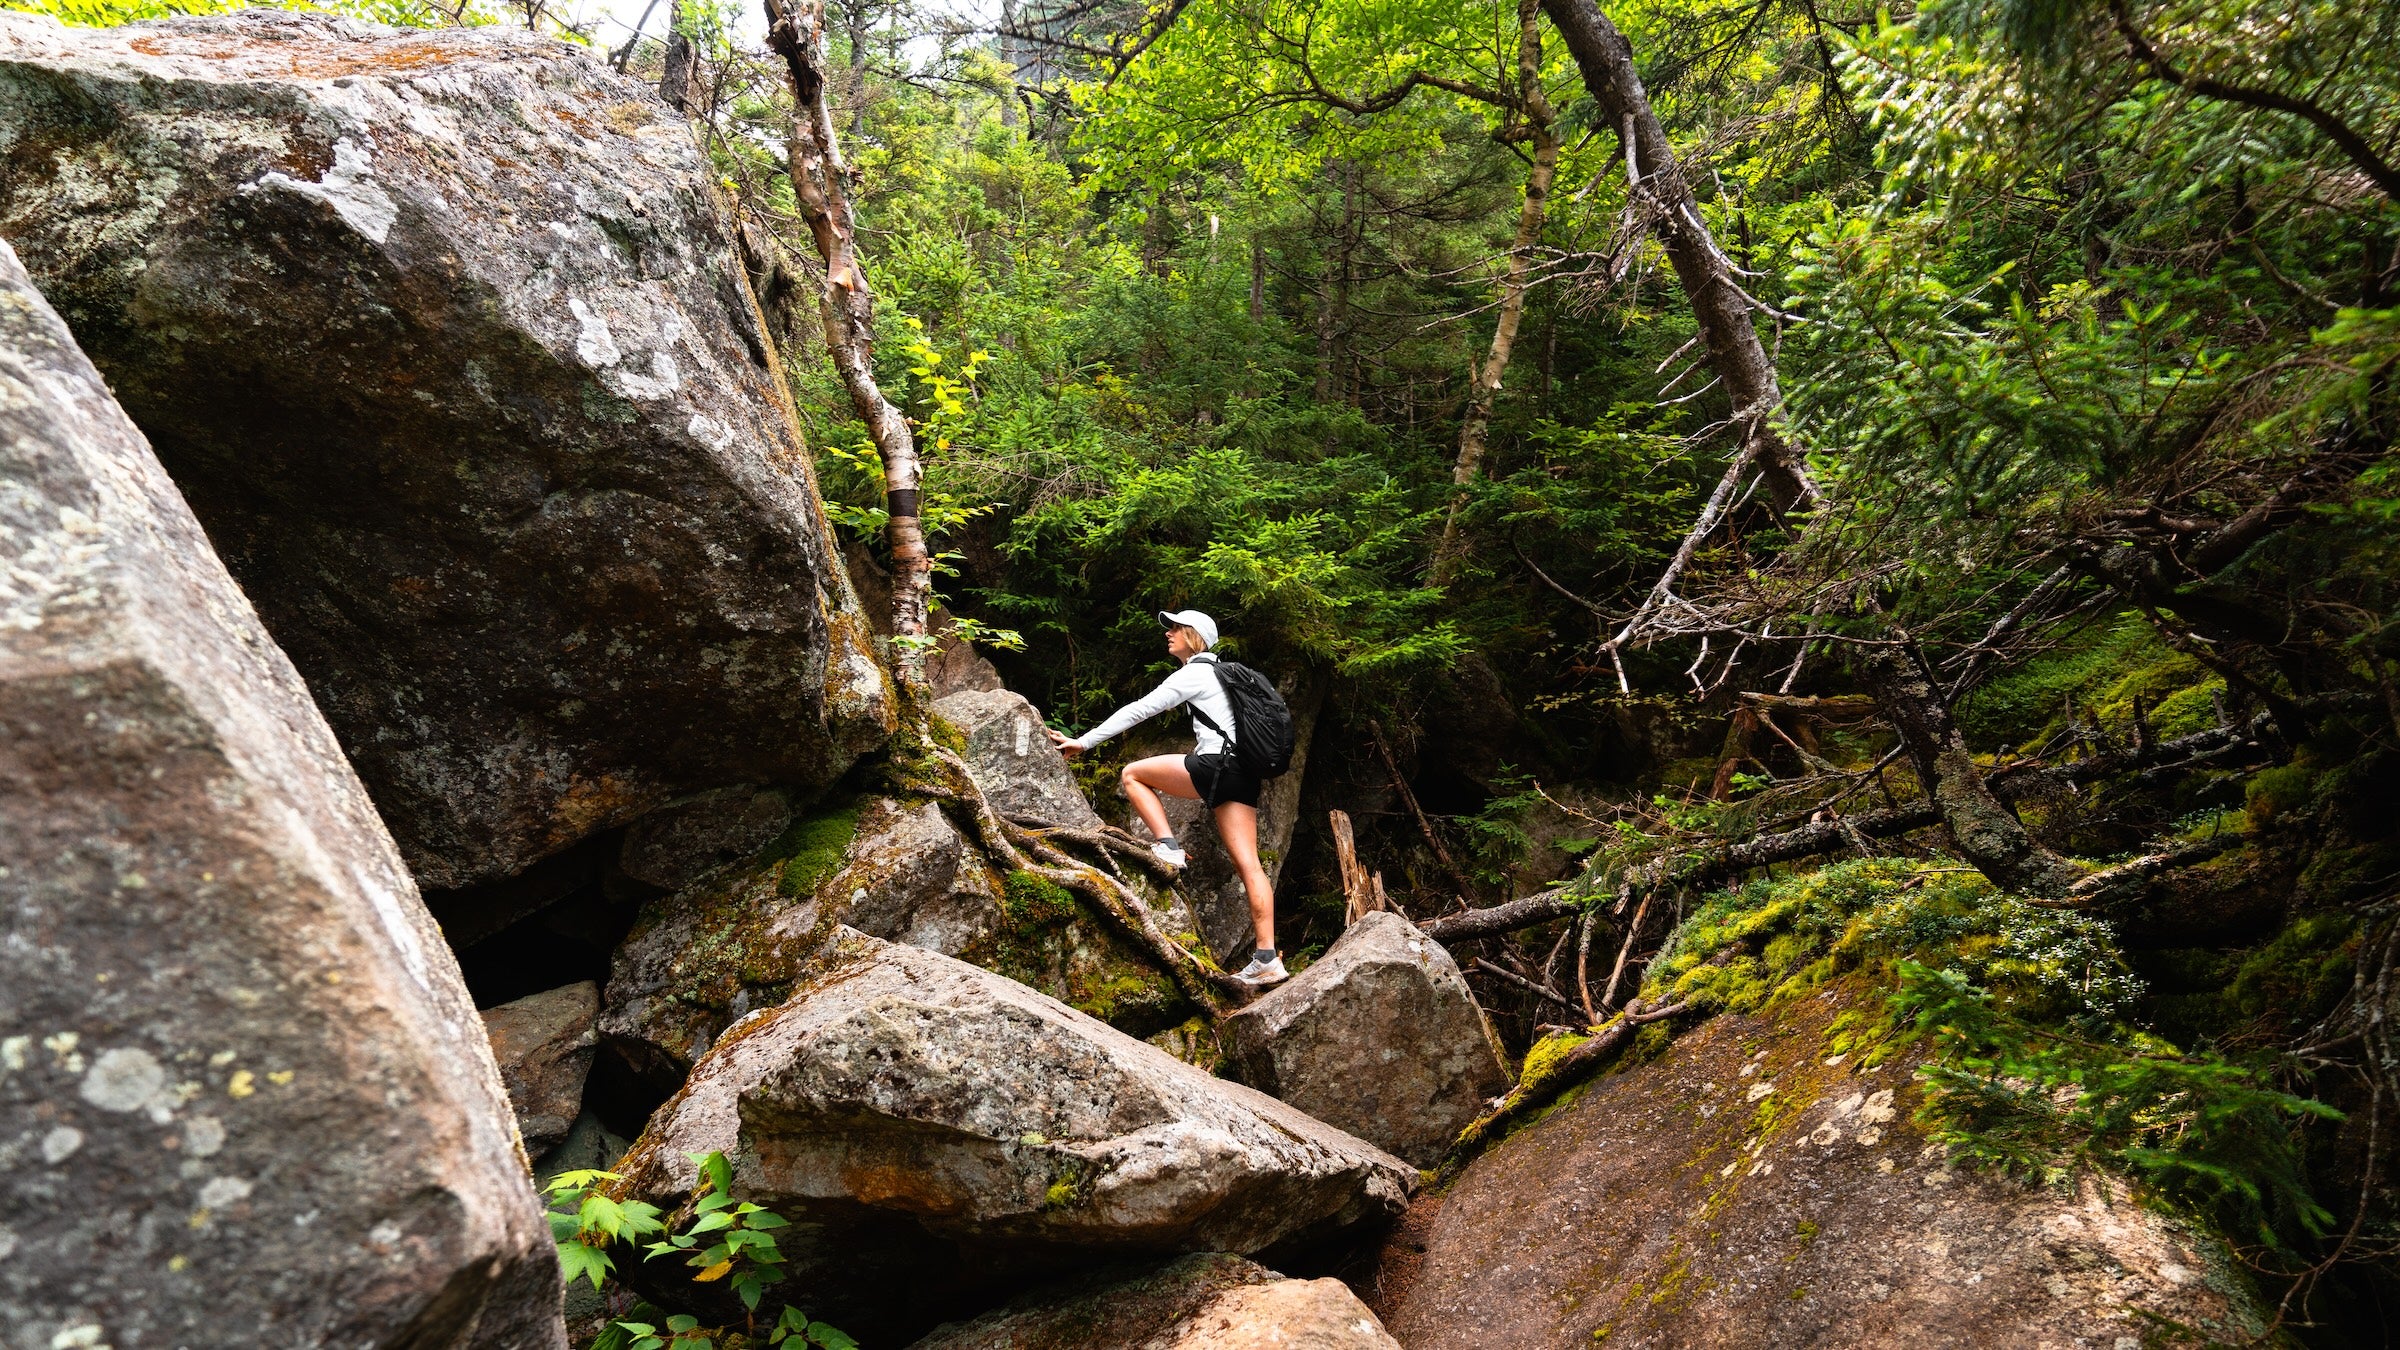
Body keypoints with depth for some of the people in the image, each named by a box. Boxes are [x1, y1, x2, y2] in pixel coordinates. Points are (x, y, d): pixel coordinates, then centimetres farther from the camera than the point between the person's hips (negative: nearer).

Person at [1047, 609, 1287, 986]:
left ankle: (1168, 846, -5)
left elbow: (1139, 710, -6)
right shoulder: (1219, 673, 26)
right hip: (1242, 776, 9)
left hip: (1217, 767, -9)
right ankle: (1267, 958, -8)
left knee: (1132, 774, 6)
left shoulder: (1193, 673, -1)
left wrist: (1083, 742, -5)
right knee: (1248, 865, 0)